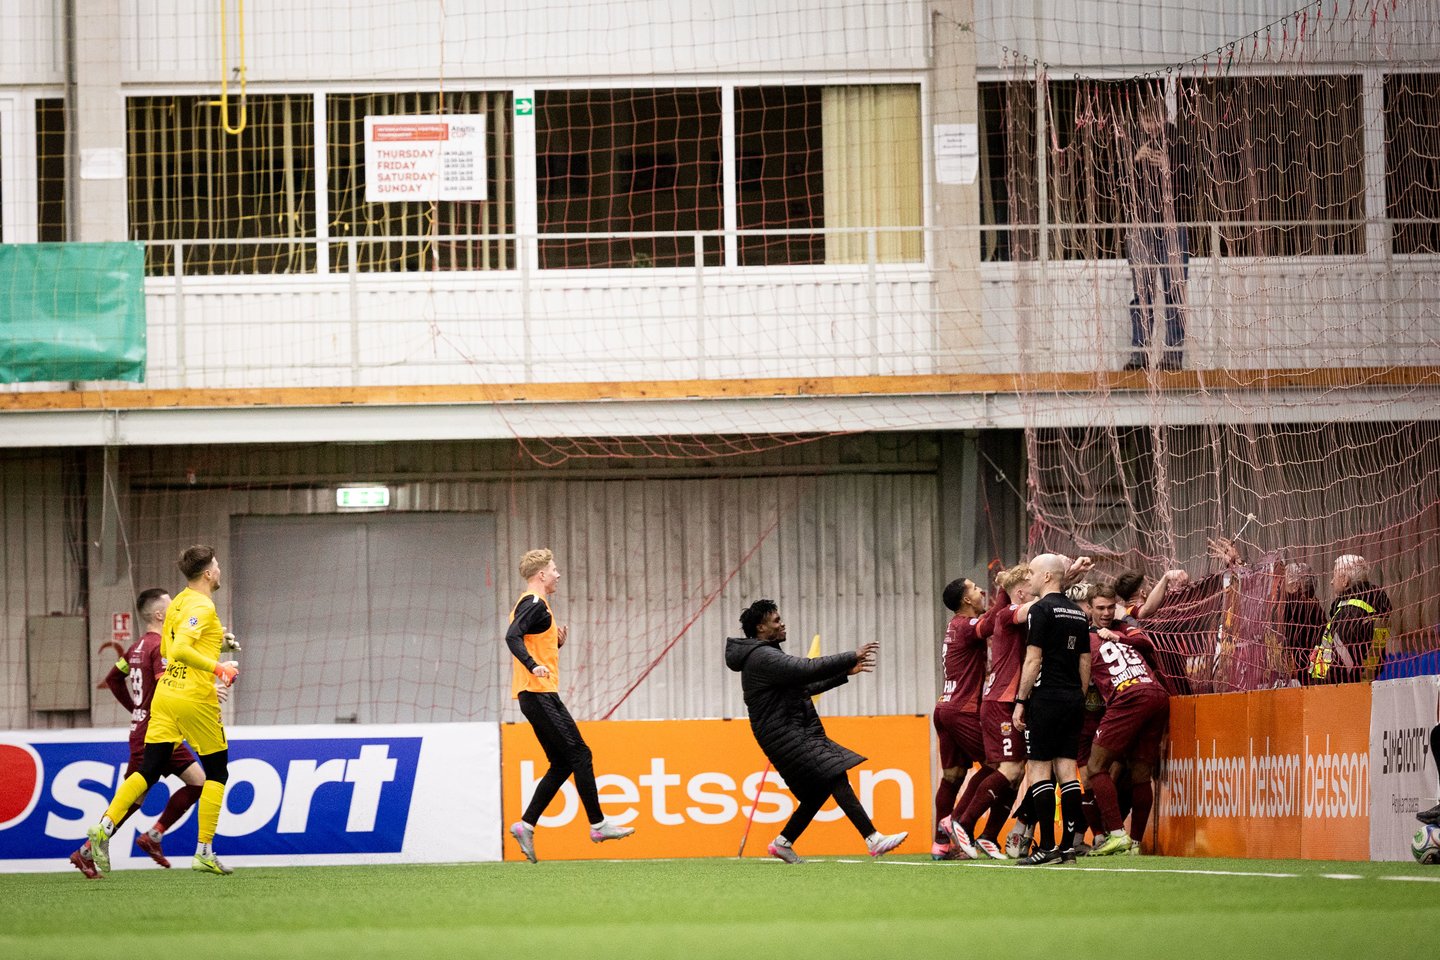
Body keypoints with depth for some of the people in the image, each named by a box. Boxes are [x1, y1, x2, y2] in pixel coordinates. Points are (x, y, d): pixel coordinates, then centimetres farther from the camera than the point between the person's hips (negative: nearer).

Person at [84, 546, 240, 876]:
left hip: (166, 692, 7)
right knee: (217, 772, 7)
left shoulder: (177, 603, 12)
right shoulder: (202, 607, -14)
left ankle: (105, 827, -13)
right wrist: (217, 667, -21)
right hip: (195, 698, -7)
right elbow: (179, 649, -26)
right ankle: (204, 852, 4)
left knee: (148, 771, 4)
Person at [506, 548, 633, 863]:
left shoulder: (531, 604, 22)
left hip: (538, 695, 10)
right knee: (580, 755, -8)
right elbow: (512, 637, -25)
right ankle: (598, 825, -6)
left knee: (563, 763, 9)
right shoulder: (535, 604, -10)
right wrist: (533, 666, -36)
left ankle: (526, 825, 6)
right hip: (539, 695, -10)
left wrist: (556, 644, 12)